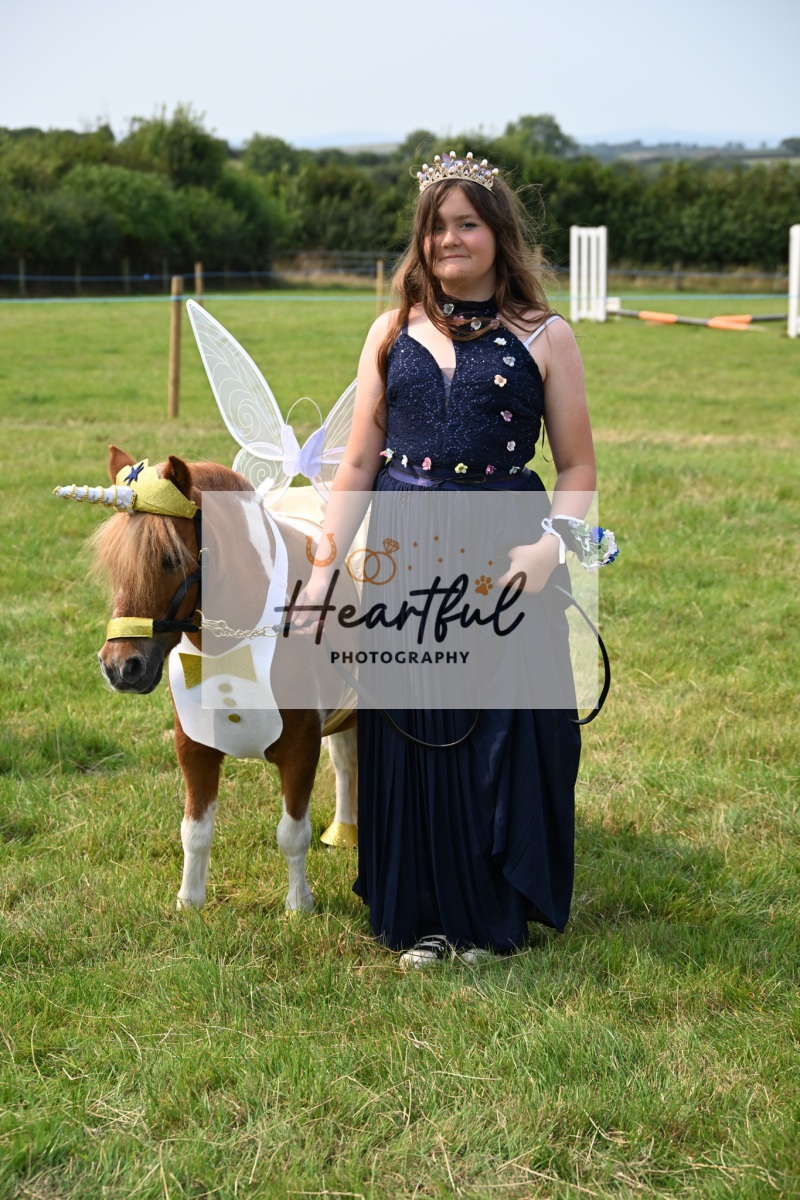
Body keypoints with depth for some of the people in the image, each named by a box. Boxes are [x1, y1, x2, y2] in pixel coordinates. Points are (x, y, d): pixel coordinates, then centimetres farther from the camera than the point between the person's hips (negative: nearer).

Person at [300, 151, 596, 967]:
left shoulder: (543, 339, 1)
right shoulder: (393, 332, 9)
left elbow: (577, 468, 0)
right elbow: (359, 463, 9)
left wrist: (549, 545, -18)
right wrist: (323, 569, 2)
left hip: (503, 558, -2)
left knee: (506, 738, 2)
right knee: (407, 739, 6)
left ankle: (494, 916, 19)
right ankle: (424, 915, 20)